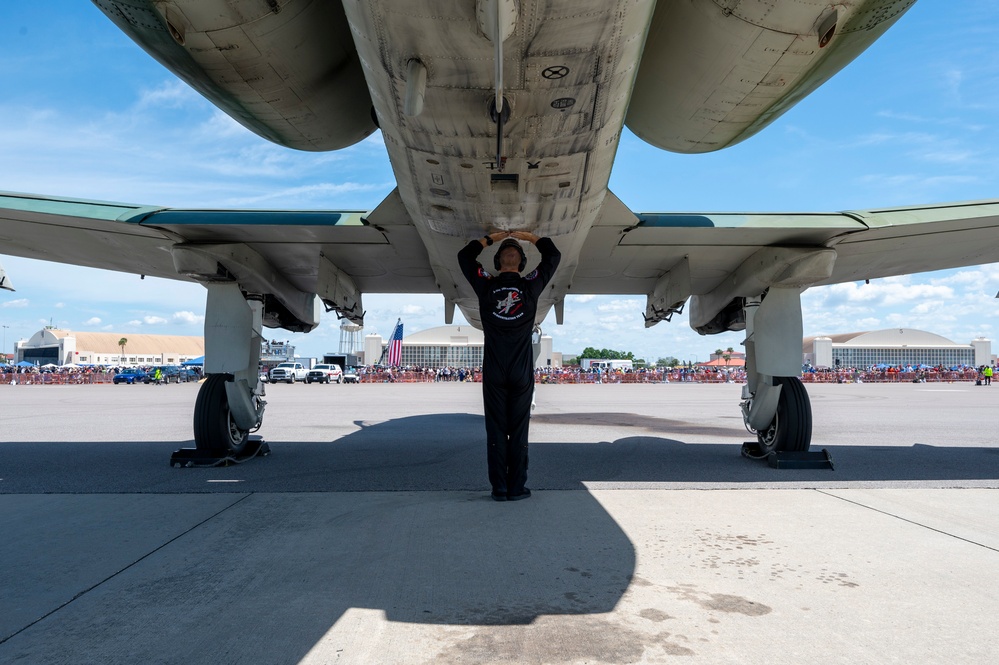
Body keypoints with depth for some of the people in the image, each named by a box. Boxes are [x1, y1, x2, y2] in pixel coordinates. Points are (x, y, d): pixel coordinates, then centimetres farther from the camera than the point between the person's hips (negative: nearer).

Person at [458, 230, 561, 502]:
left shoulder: (485, 286, 2)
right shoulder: (531, 286, 1)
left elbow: (464, 255, 17)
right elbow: (553, 255, 15)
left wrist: (490, 237, 25)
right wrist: (529, 236, 25)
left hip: (493, 372, 1)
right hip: (522, 372, 0)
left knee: (496, 431, 2)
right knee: (518, 431, 3)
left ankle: (499, 488, 3)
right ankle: (516, 488, 4)